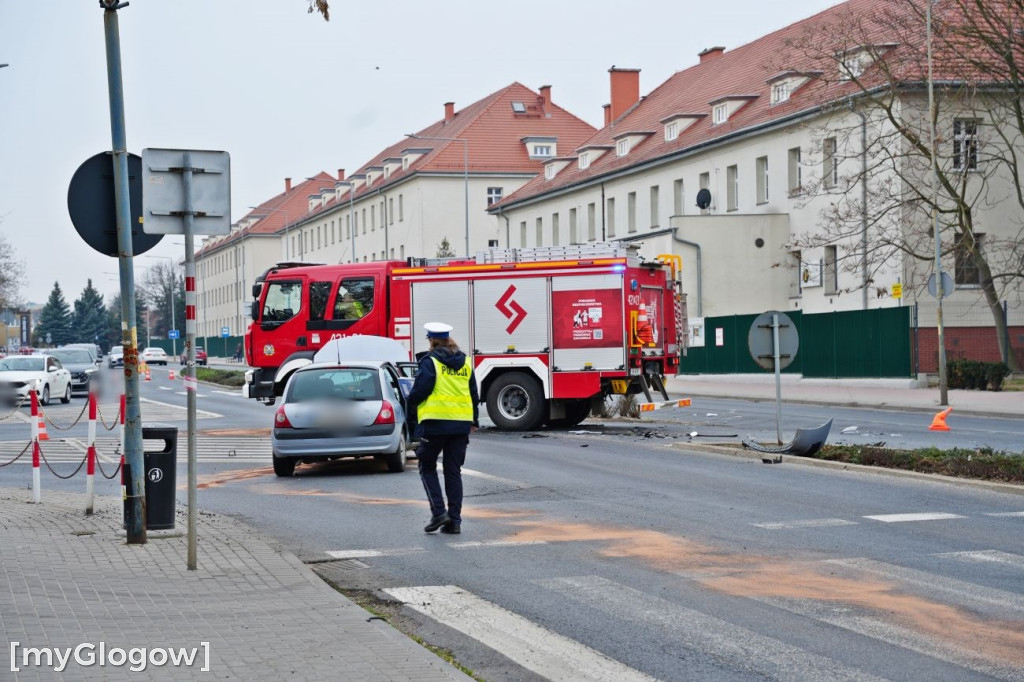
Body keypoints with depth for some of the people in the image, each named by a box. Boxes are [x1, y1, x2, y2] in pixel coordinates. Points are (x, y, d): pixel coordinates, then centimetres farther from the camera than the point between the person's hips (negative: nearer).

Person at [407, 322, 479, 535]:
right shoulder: (465, 363, 11)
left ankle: (438, 511, -6)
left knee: (427, 467, 9)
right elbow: (474, 395, 17)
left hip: (435, 423, -5)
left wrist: (411, 400, 10)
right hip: (462, 423, 5)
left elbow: (419, 391, -12)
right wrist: (474, 421, 26)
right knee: (454, 471, 9)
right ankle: (454, 520, 6)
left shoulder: (430, 362, -7)